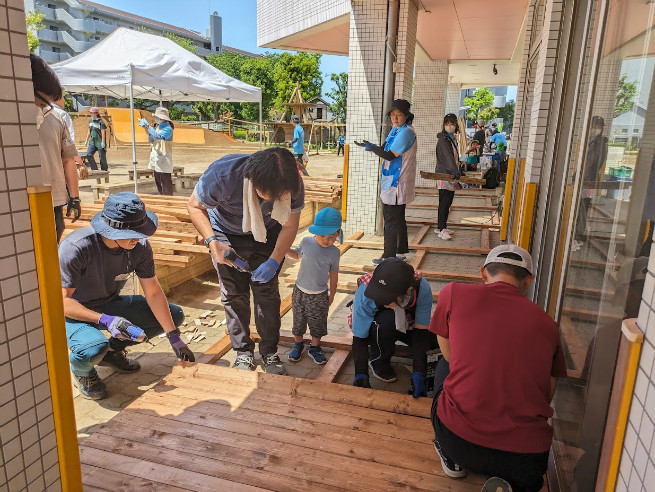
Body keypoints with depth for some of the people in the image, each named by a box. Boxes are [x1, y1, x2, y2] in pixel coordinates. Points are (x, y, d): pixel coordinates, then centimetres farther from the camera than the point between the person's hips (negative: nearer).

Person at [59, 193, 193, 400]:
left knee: (174, 315, -3)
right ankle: (81, 370, 2)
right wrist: (105, 320, -40)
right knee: (93, 348, -38)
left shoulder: (140, 246, -17)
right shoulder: (75, 248, -32)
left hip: (110, 304, 6)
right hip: (73, 313, -5)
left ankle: (112, 348, 12)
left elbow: (154, 293, -10)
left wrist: (174, 337, -14)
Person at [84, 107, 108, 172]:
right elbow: (89, 131, 19)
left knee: (102, 157, 0)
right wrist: (86, 140, 18)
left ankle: (104, 170, 14)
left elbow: (103, 132, -13)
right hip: (92, 142, 7)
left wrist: (103, 142, -19)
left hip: (100, 142, -7)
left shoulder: (100, 122, -9)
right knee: (88, 155, -6)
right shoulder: (90, 121, 12)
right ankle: (95, 169, 4)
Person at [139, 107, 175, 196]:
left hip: (164, 158, -9)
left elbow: (158, 136, -28)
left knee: (166, 182, -8)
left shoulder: (168, 129, -12)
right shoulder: (157, 126, 13)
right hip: (155, 157, 9)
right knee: (158, 181, 13)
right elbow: (151, 140, 14)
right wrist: (147, 129, 0)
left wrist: (148, 126, -22)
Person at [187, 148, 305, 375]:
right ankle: (243, 352, 15)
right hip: (227, 234, -1)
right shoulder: (222, 174, -37)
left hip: (266, 235, 1)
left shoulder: (293, 184, -31)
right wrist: (212, 242, -32)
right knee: (234, 294, -1)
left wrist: (274, 261, -29)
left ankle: (270, 351, 15)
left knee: (267, 292, -2)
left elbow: (290, 226, -16)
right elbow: (195, 206, -19)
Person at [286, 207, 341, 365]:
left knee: (318, 323, 12)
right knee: (298, 320, 17)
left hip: (319, 295, -1)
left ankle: (315, 348, 33)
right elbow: (297, 255, 11)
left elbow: (333, 275, -1)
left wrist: (332, 295, 5)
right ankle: (298, 344, 38)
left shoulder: (334, 252, -13)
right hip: (300, 291, 1)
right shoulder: (306, 242, -12)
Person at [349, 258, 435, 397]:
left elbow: (421, 332, -27)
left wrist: (418, 374, -33)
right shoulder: (365, 293, -38)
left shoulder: (423, 289, -35)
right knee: (386, 320, -37)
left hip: (406, 324, 4)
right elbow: (359, 339, -27)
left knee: (436, 342, -17)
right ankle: (378, 360, -7)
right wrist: (361, 375, -37)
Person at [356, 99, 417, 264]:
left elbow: (390, 155, -19)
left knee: (391, 221, -4)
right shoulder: (396, 129, 14)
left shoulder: (406, 132, -16)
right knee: (398, 219, 18)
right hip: (393, 183, 10)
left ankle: (389, 256, 4)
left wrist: (372, 147, -18)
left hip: (396, 184, -10)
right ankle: (400, 251, 30)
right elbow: (386, 149, 14)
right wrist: (371, 146, 1)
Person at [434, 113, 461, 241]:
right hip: (444, 175, -9)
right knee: (444, 203, -8)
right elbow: (448, 158, -22)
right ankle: (442, 230, -5)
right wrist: (456, 174, -30)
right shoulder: (443, 140, -11)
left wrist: (456, 175, 14)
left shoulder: (453, 139, 17)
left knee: (447, 202, 11)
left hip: (451, 176, 9)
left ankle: (441, 227, 19)